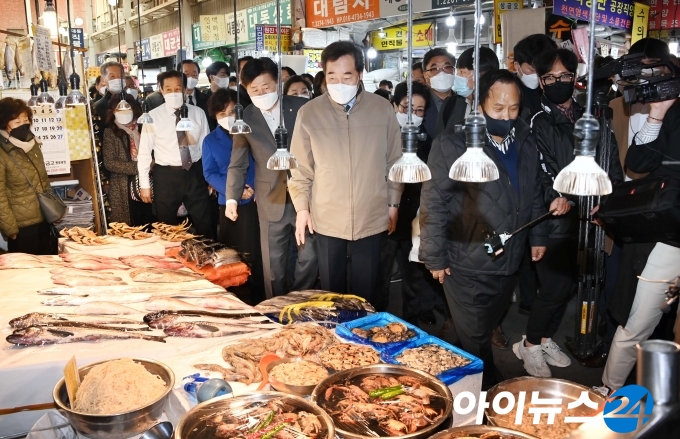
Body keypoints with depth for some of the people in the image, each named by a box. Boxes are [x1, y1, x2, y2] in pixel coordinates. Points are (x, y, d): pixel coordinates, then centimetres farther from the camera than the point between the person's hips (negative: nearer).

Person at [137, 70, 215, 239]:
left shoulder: (198, 113, 0)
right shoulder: (153, 116, -5)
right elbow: (144, 152, -2)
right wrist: (144, 184, -3)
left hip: (195, 173, 1)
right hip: (166, 176, -1)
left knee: (205, 224, 11)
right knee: (167, 228, 12)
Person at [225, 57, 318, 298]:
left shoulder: (303, 107, -2)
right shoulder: (245, 119, 0)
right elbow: (237, 165, 4)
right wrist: (232, 198, -8)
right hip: (272, 202, 0)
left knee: (309, 257, 6)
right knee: (274, 264, 8)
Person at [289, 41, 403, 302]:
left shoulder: (383, 109, -3)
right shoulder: (308, 113, -4)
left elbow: (394, 161, 5)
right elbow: (300, 168, 1)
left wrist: (393, 203, 7)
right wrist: (302, 208, -1)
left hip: (371, 218, 0)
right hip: (326, 219, 0)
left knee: (366, 292, 13)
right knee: (331, 292, 14)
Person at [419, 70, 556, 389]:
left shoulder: (526, 143, 5)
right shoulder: (452, 144, -15)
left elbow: (534, 193, 17)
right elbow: (433, 204, -13)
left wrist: (538, 236, 16)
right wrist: (435, 257, -11)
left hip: (510, 262, 6)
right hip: (467, 265, -5)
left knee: (484, 333, 21)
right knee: (474, 340, 7)